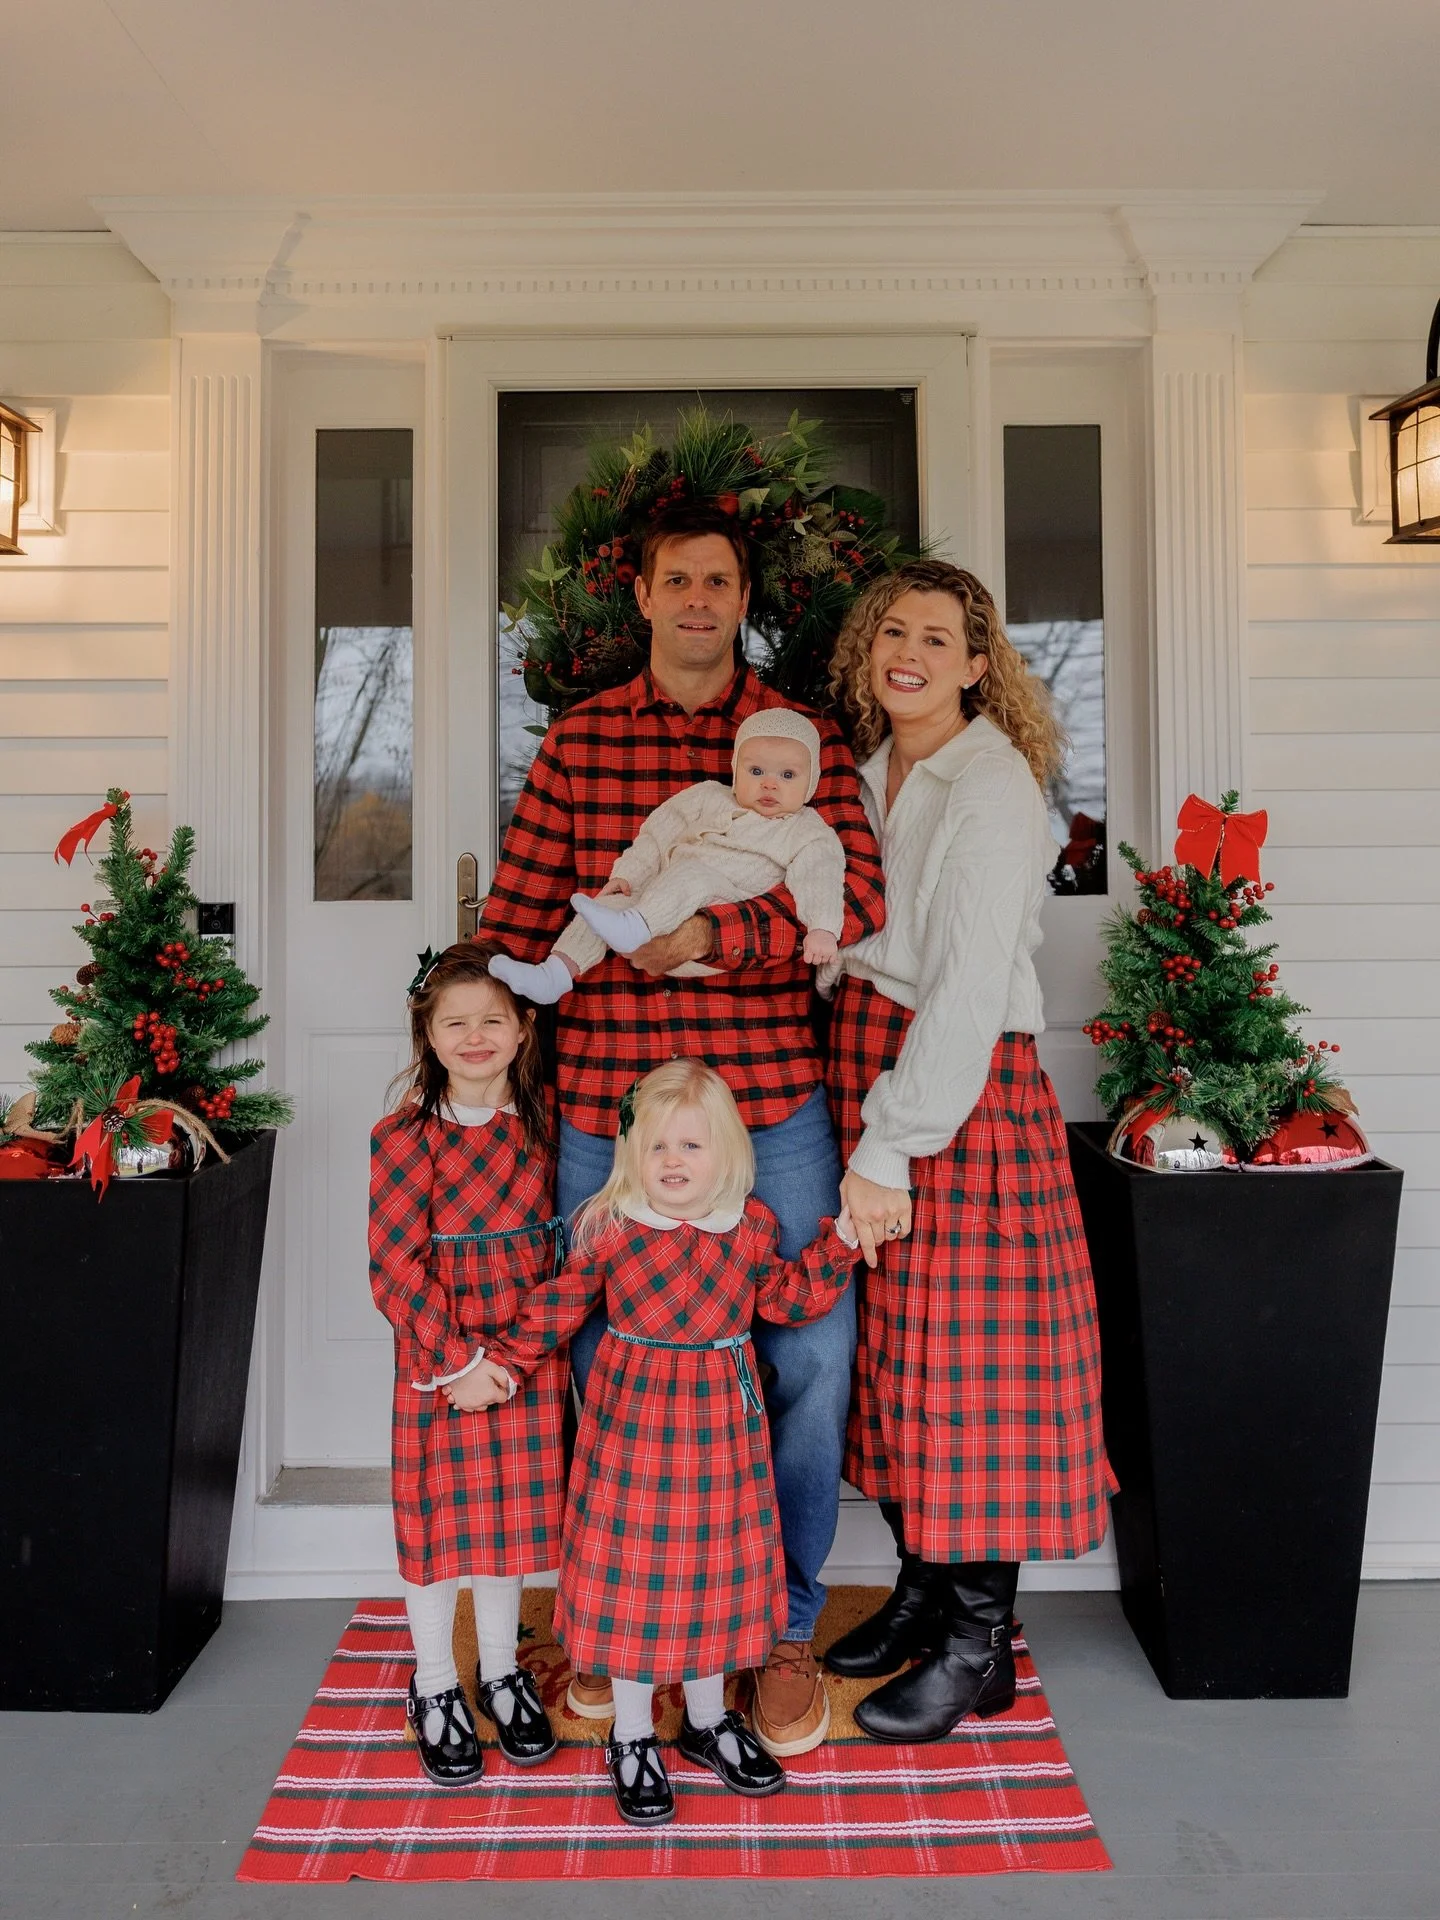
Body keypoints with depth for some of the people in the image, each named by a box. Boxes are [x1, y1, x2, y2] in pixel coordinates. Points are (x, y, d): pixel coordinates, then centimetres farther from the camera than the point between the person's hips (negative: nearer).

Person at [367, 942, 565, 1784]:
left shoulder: (544, 1120, 0)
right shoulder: (407, 1137, -13)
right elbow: (394, 1265, -13)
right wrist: (458, 1358, -17)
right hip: (439, 1356, -3)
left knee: (514, 1512, 15)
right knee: (438, 1517, 9)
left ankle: (501, 1671, 37)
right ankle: (435, 1687, 31)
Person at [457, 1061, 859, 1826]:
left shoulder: (751, 1224, -2)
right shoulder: (608, 1226, -8)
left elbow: (791, 1298, 4)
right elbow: (561, 1302, 2)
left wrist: (842, 1241, -5)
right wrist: (505, 1359, -1)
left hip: (722, 1418, 2)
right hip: (634, 1415, -2)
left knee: (717, 1566, 14)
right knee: (631, 1571, 6)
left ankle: (707, 1718, 36)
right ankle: (631, 1736, 27)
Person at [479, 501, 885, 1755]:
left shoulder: (806, 738, 5)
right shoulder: (579, 740, 9)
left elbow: (857, 900, -8)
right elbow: (517, 922, 10)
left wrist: (717, 932, -21)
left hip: (772, 1097, -1)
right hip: (604, 1099, 1)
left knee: (812, 1353, 2)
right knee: (602, 1358, 11)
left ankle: (786, 1629, 25)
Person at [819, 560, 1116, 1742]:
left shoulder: (992, 786, -10)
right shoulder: (870, 774, 13)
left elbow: (970, 990, -18)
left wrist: (890, 1151, -19)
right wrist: (863, 1135, 5)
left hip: (967, 1094, -7)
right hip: (870, 1067, 7)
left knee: (961, 1359, 1)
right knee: (894, 1346, 13)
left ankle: (977, 1645, 17)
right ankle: (921, 1590, 30)